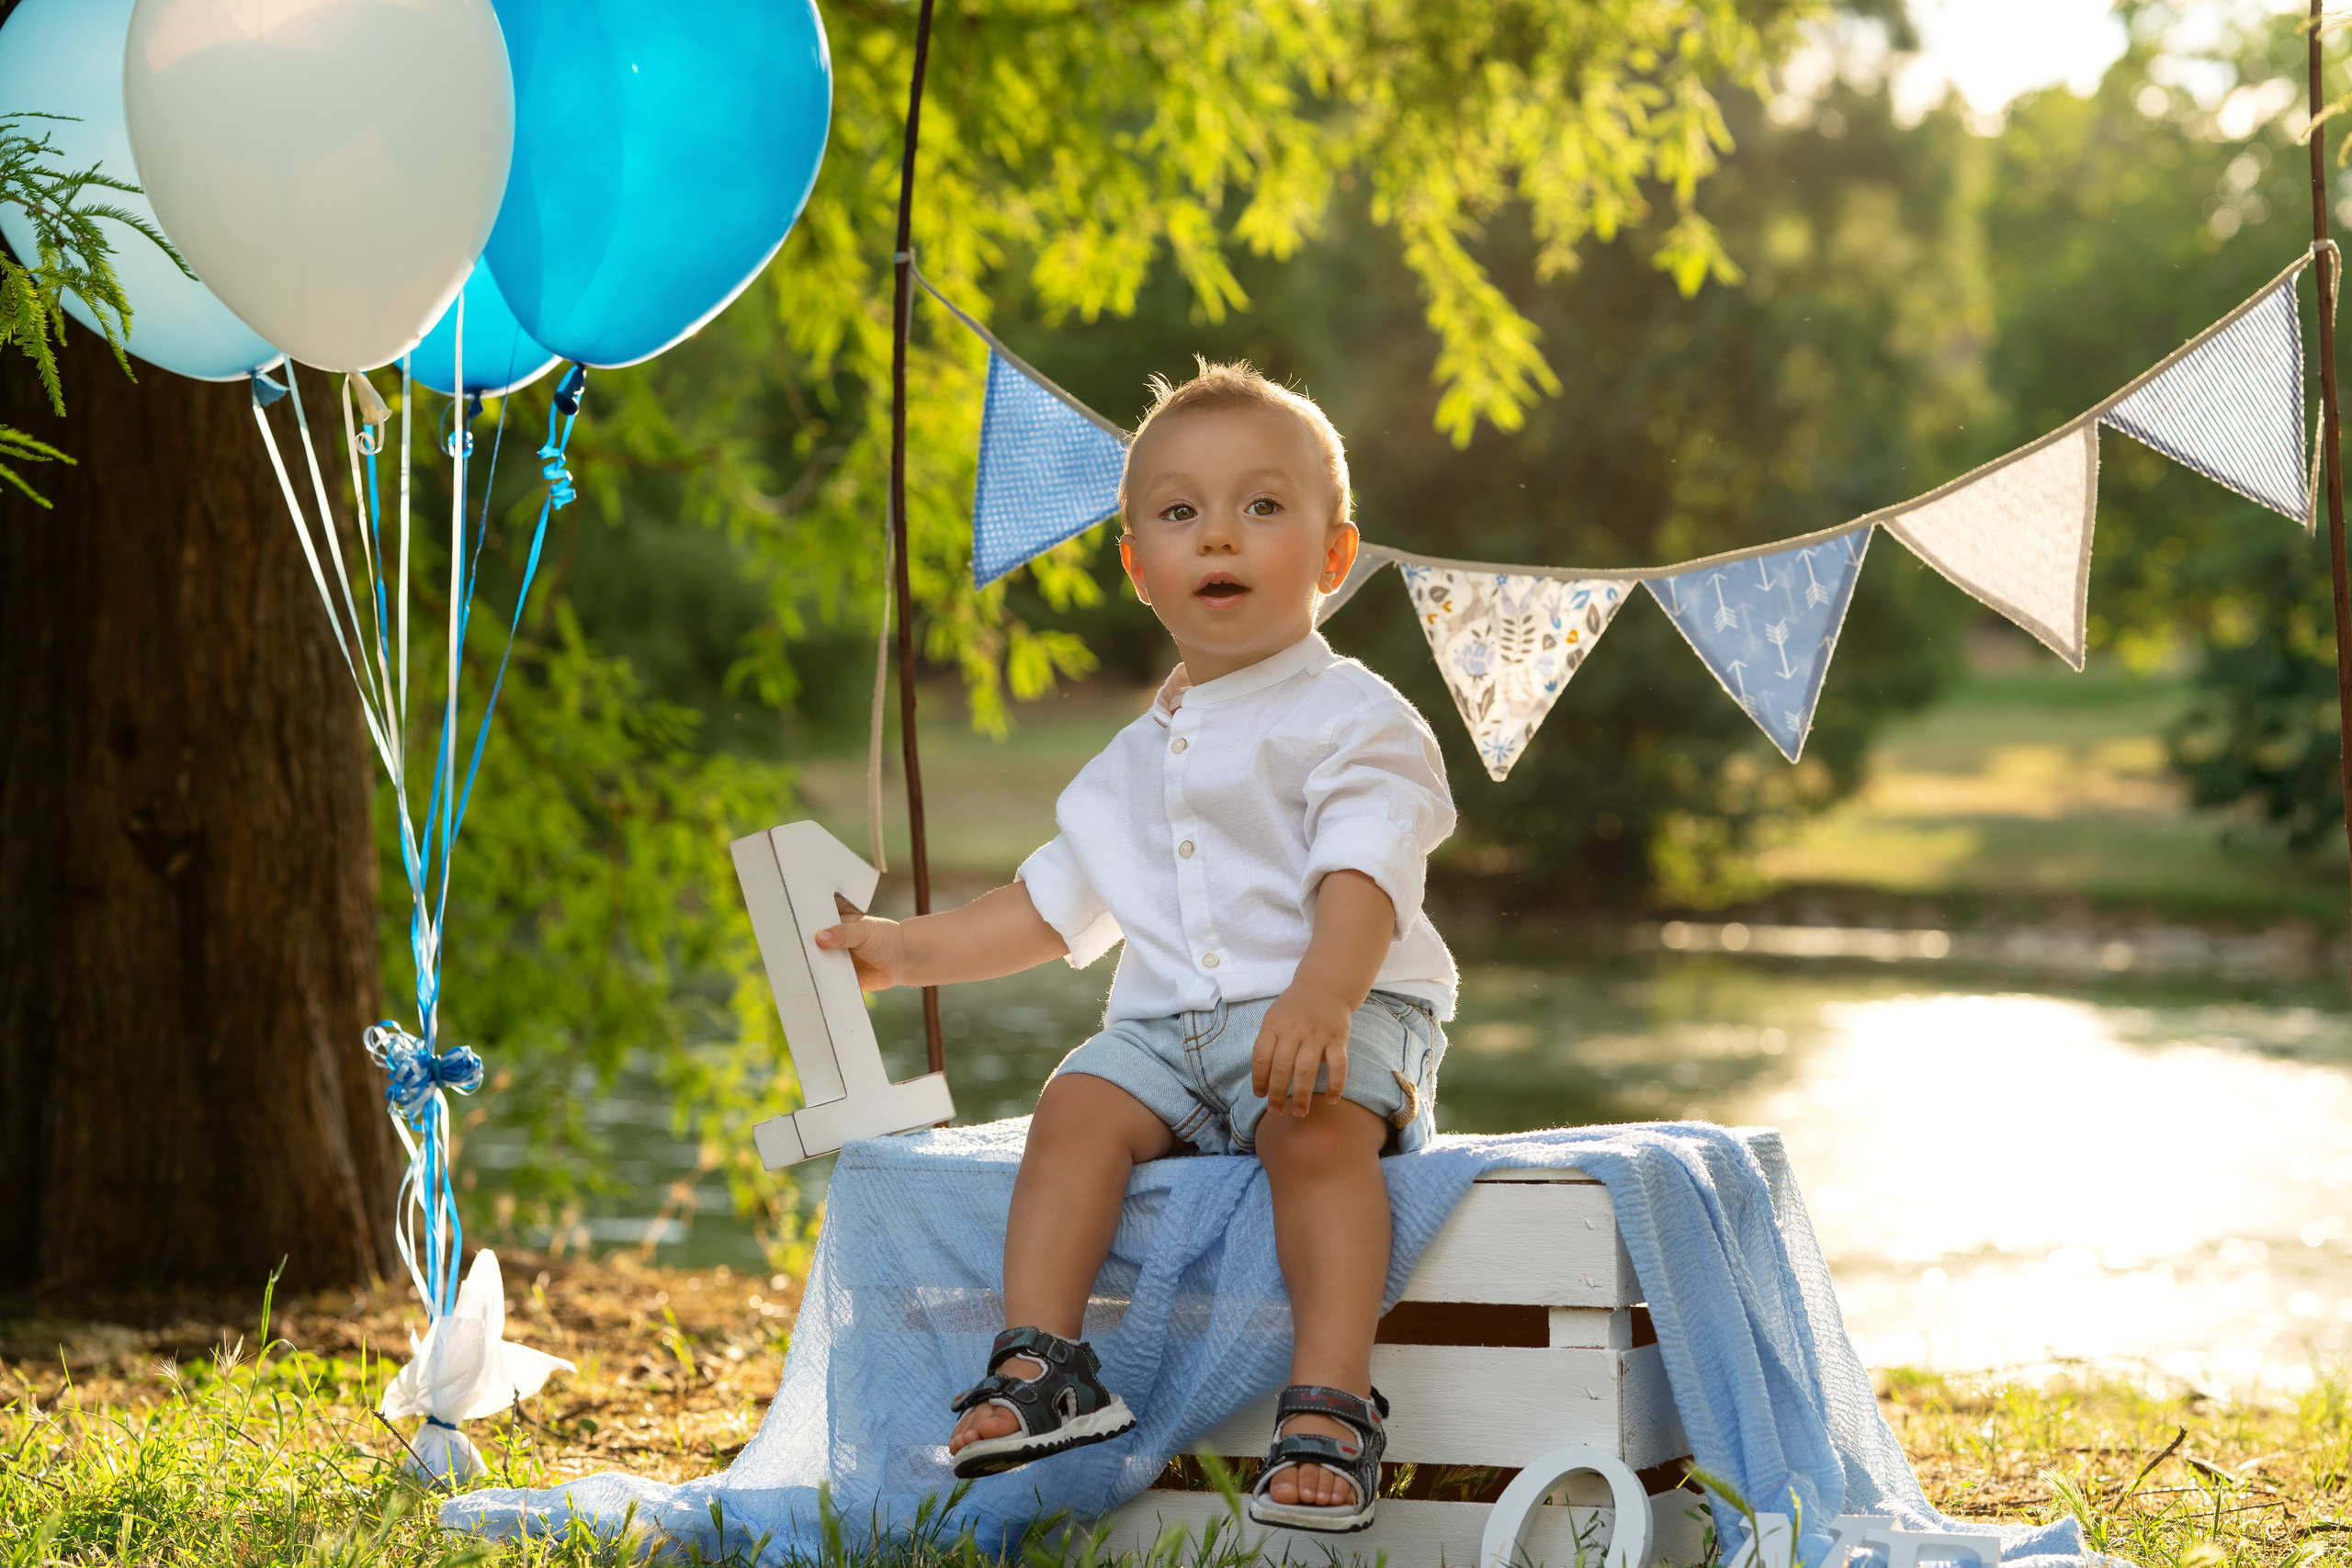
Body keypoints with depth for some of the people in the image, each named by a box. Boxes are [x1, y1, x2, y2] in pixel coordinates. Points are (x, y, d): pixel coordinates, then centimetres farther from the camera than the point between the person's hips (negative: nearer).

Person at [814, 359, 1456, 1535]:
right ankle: (1042, 1363, -25)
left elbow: (1361, 877, -17)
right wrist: (911, 950, 27)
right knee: (1078, 1103, -21)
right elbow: (1054, 904, 32)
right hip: (1168, 1026, 6)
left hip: (1346, 1009, -6)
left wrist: (1318, 996, -36)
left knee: (1317, 1122, -35)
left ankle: (1329, 1409, -40)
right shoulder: (1137, 759, 22)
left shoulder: (1356, 719, -1)